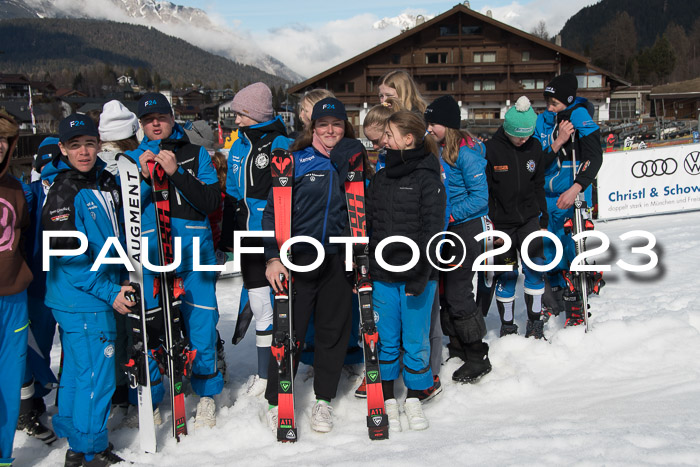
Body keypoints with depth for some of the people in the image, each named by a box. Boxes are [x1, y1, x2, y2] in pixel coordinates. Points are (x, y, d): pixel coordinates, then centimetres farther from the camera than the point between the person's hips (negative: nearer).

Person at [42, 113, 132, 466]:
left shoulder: (106, 181, 8)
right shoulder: (62, 193, -16)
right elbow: (68, 257, -20)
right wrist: (109, 291, -19)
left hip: (104, 296, 8)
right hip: (82, 302, -8)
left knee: (77, 369, 19)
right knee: (96, 374, -1)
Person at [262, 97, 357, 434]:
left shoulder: (352, 161, 8)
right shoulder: (295, 161, 0)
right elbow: (273, 211, -2)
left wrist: (340, 153, -9)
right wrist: (273, 256, -11)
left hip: (338, 259, 2)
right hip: (299, 258, -2)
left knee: (333, 330, 9)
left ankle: (323, 400, 25)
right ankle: (277, 401, 15)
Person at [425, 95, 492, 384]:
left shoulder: (466, 152, -15)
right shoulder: (436, 150, 7)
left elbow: (480, 197, -17)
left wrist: (450, 215, -21)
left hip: (466, 227, -8)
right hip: (444, 229, 8)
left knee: (458, 294, -6)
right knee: (444, 289, 13)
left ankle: (478, 357, 7)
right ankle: (456, 347, 28)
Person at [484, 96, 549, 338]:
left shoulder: (535, 147, 3)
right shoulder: (491, 149, -12)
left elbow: (539, 185, 13)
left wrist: (543, 218, 13)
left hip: (529, 218, 3)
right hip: (501, 222, -3)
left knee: (535, 266, -5)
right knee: (506, 273, 4)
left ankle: (535, 322, 9)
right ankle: (507, 325, 18)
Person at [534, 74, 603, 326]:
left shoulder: (580, 116, -9)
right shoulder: (543, 120, 5)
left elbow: (594, 157, -17)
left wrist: (576, 188, -28)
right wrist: (557, 142, -18)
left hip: (573, 194, -5)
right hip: (547, 195, 5)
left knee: (571, 248, -5)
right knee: (547, 247, 10)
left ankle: (574, 305, 8)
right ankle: (555, 299, 28)